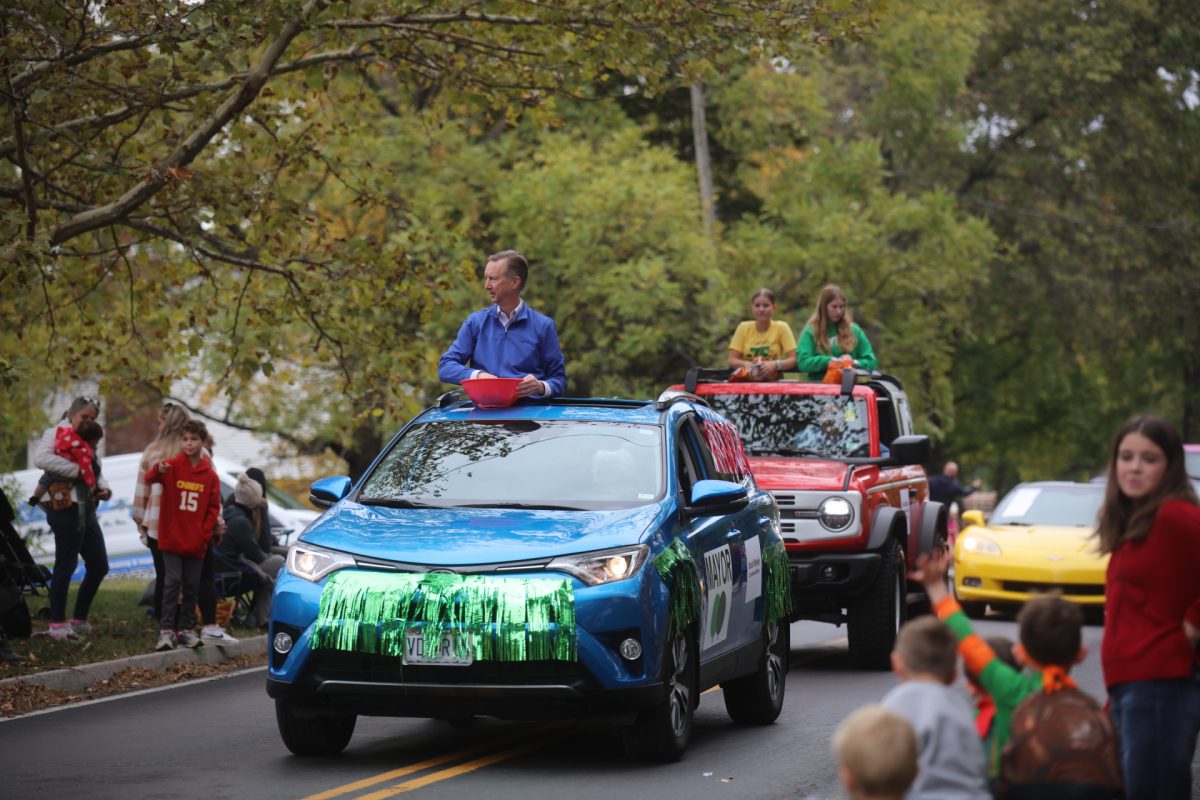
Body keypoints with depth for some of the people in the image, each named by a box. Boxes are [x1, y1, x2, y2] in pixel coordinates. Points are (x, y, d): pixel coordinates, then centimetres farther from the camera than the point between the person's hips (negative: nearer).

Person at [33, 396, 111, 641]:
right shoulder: (56, 434, -5)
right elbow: (41, 458, -23)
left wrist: (102, 486, 1)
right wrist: (76, 470, -23)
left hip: (86, 509, 8)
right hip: (66, 509, -8)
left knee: (99, 565, 9)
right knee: (66, 565, -5)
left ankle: (79, 619, 19)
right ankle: (57, 623, 3)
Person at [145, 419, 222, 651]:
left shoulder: (210, 475, 4)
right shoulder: (172, 466, -4)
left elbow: (214, 507, 8)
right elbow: (150, 478, -22)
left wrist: (205, 532, -3)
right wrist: (158, 470, -45)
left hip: (196, 542, 3)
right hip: (172, 538, -3)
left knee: (191, 586, 9)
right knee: (172, 583, -9)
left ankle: (186, 629, 18)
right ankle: (166, 630, -8)